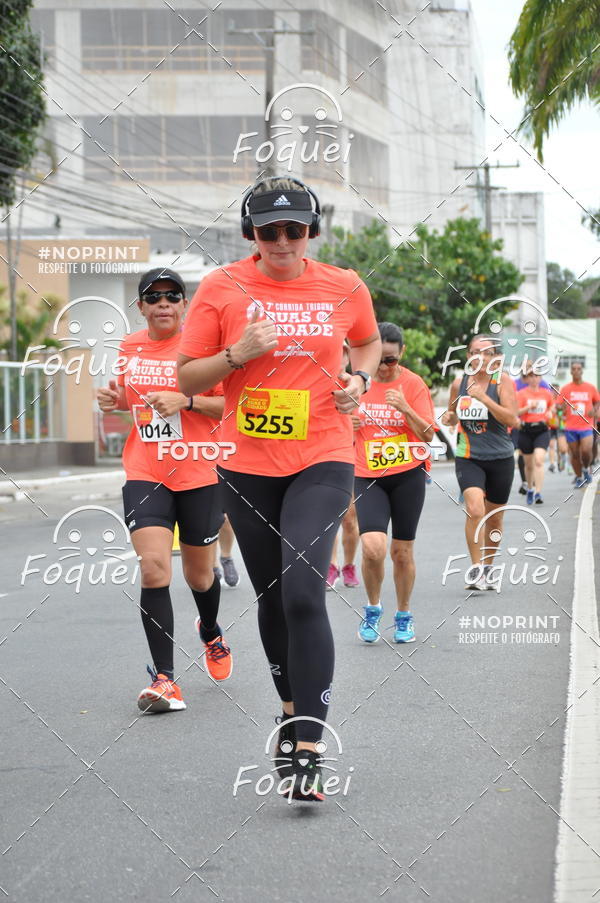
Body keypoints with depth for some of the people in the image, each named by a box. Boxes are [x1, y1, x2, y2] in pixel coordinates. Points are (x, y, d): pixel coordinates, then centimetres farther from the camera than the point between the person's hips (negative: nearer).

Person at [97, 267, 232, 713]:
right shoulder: (130, 347, 7)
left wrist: (186, 401, -23)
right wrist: (116, 400, 2)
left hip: (199, 475, -2)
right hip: (145, 475, 2)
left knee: (199, 574, 12)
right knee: (154, 566, -16)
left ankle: (211, 631, 49)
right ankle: (165, 679, -13)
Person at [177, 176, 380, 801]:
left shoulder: (344, 288, 1)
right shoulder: (221, 288, -3)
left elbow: (368, 341, 22)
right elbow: (187, 378, 0)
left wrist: (359, 379, 2)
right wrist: (239, 354, -17)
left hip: (322, 460, -2)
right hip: (247, 464, 2)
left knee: (303, 592, -18)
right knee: (270, 597, 13)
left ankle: (307, 751, -16)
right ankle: (292, 709, 38)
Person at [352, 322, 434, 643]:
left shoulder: (413, 384, -4)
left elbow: (428, 435, -9)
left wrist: (404, 407, -24)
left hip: (408, 475, -1)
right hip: (367, 476, 1)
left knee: (402, 551, 5)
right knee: (372, 547, -17)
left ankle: (404, 617, 25)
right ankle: (373, 609, 8)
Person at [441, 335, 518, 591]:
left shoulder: (502, 380, -6)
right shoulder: (459, 383, 3)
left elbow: (511, 419, -16)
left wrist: (483, 397, -24)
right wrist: (449, 418, -3)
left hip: (500, 458, 0)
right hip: (468, 457, 0)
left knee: (494, 517, 12)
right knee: (474, 509, -22)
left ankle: (488, 567, 33)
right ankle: (475, 568, -12)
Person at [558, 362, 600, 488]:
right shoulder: (565, 389, 3)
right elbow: (558, 406, 4)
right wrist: (562, 408, -19)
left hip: (586, 426, -1)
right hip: (571, 427, 1)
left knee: (586, 451, -16)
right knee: (575, 454, 5)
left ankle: (586, 468, 14)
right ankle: (579, 477, 19)